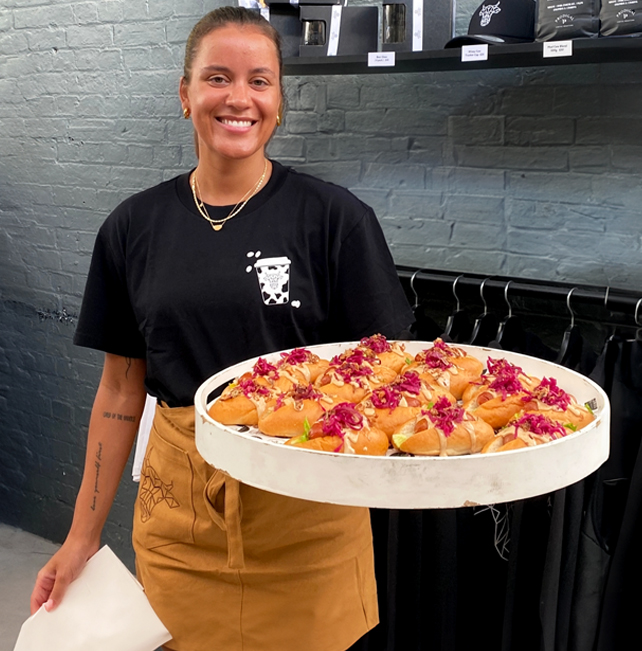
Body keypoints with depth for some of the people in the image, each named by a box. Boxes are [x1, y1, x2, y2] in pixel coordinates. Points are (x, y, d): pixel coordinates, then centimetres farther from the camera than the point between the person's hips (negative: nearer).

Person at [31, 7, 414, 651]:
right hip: (177, 510, 2)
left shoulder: (334, 218, -7)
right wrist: (82, 536, 7)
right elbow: (121, 387, 7)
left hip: (308, 508, -2)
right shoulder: (134, 227, 2)